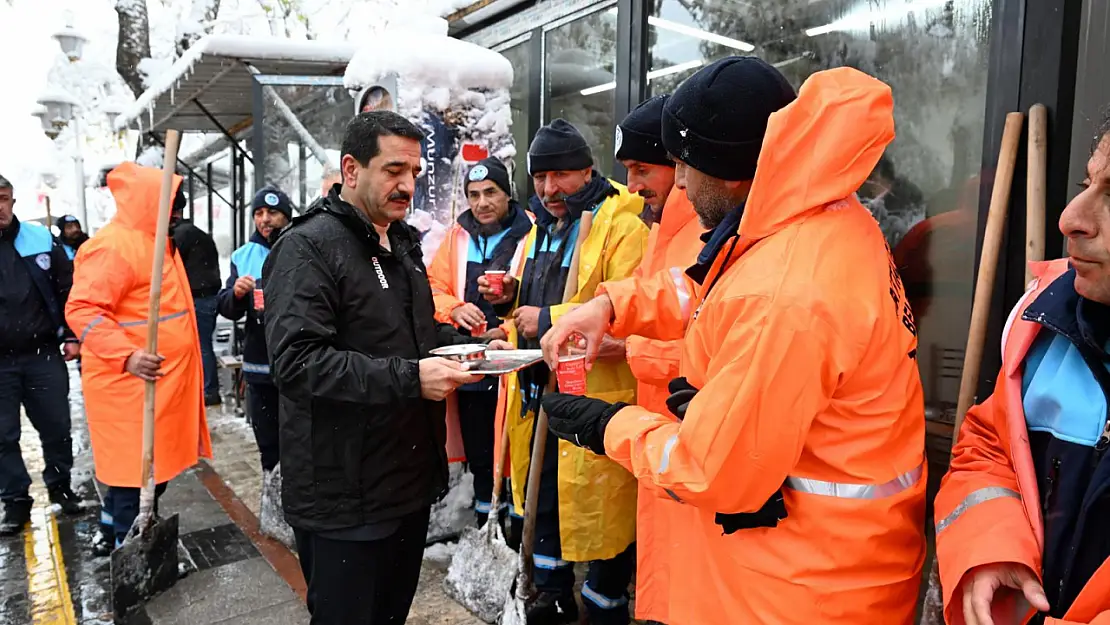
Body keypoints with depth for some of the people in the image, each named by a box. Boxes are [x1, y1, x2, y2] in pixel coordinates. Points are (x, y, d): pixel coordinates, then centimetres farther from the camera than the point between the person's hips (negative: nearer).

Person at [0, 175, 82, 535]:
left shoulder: (40, 240, 0)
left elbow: (68, 289, 5)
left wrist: (72, 336, 2)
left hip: (43, 354, 1)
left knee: (57, 427, 11)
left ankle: (59, 485, 30)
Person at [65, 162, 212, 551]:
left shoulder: (155, 243, 15)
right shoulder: (115, 246, -17)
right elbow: (82, 309, -24)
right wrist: (126, 356, -34)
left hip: (159, 381, 10)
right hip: (130, 385, -10)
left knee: (153, 468, 19)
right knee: (135, 472, -1)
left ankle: (115, 533, 35)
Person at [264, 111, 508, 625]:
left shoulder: (403, 244, 14)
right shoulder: (308, 247, -15)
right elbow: (296, 361, -26)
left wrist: (470, 347, 5)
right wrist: (408, 378, -30)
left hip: (412, 480, 8)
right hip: (344, 497, -8)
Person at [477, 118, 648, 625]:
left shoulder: (621, 227, -15)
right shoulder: (541, 228, 14)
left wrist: (550, 320, -24)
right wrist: (511, 297, 4)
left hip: (595, 401, -8)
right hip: (539, 393, 9)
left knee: (600, 513, 5)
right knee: (542, 504, 21)